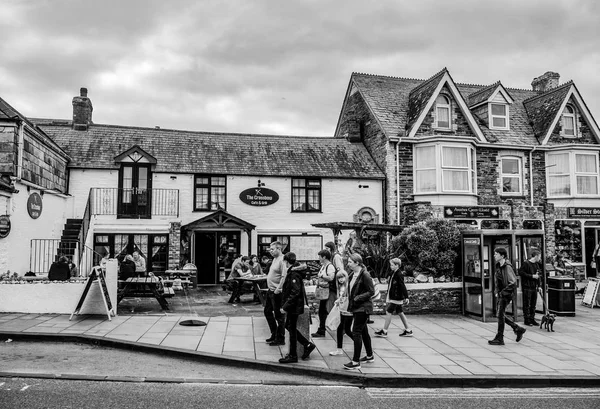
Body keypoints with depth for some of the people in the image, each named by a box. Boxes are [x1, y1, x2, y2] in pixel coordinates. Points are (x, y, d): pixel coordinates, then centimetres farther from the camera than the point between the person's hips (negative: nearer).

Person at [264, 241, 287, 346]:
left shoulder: (282, 260, -19)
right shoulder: (275, 259, 12)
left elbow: (284, 276, -25)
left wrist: (278, 289, -25)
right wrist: (270, 288, 11)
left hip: (277, 292, -10)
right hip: (270, 290, 10)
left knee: (279, 315, 1)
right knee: (267, 311, 20)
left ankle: (280, 339, 13)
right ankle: (274, 334, 33)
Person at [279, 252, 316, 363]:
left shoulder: (294, 274, -21)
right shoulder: (291, 272, 9)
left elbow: (295, 292, -26)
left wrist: (285, 306, -24)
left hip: (294, 306, -10)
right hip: (293, 306, 10)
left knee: (292, 329, 1)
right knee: (289, 326, 17)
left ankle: (293, 356, 13)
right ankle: (308, 345, 23)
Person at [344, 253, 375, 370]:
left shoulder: (365, 275, -17)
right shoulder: (354, 274, 9)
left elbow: (371, 292, -16)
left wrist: (358, 298, -20)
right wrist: (350, 302, 8)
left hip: (363, 307, -9)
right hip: (356, 307, 9)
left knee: (356, 332, -9)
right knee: (363, 331, 18)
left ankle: (356, 362, -3)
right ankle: (369, 356, 33)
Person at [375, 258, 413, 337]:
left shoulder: (399, 275, -17)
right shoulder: (393, 273, 10)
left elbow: (403, 287, -19)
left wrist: (406, 297, -21)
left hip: (396, 298, -9)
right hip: (392, 297, 9)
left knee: (389, 312, -5)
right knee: (400, 313, 14)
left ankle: (384, 331, 3)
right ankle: (408, 331, 22)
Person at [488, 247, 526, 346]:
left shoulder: (507, 267, -17)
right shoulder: (499, 266, 10)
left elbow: (513, 283, -22)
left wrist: (502, 293, -19)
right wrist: (497, 292, 14)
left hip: (506, 294, -9)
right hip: (501, 294, 9)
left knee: (500, 315, -3)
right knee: (500, 315, 14)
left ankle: (499, 339, 5)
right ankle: (518, 329, 26)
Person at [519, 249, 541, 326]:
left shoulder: (536, 264, 14)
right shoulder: (526, 263, -11)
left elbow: (538, 276, 20)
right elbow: (520, 272, -18)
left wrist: (539, 285, 13)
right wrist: (531, 276, -17)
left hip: (534, 287, 8)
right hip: (527, 287, -8)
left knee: (533, 304, 11)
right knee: (527, 305, -2)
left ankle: (532, 319, 19)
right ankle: (527, 320, 5)